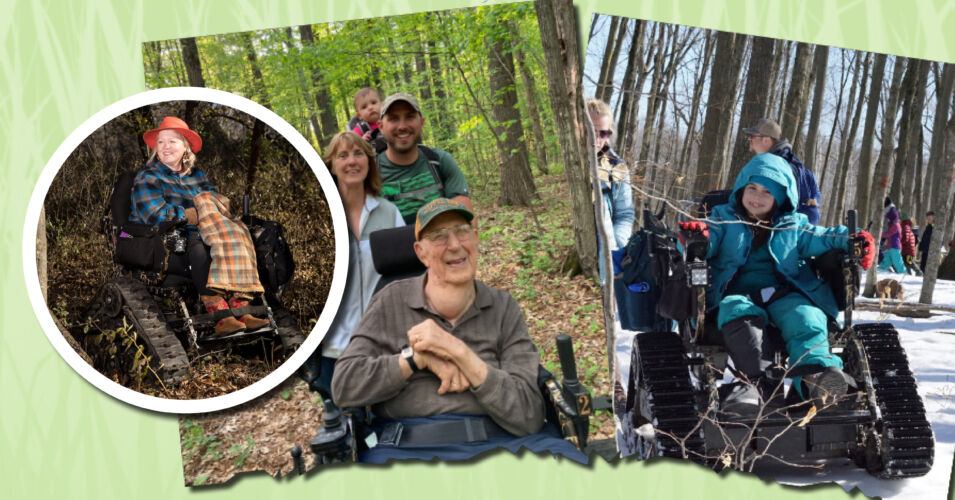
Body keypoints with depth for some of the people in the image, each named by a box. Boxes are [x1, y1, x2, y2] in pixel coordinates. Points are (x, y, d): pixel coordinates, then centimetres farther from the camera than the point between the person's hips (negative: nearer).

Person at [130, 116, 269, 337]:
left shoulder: (197, 175, 21)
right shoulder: (147, 178, 4)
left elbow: (220, 204, 11)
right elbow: (156, 215, -13)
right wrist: (197, 215, -12)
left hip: (194, 238, 5)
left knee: (237, 241, -23)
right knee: (199, 250, -37)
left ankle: (240, 309, -37)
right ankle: (221, 318, -47)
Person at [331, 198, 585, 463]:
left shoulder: (503, 307, 8)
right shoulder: (391, 302, 9)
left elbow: (529, 416, -2)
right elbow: (344, 384, 0)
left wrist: (460, 352, -12)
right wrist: (418, 358, -8)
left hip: (498, 441, 1)